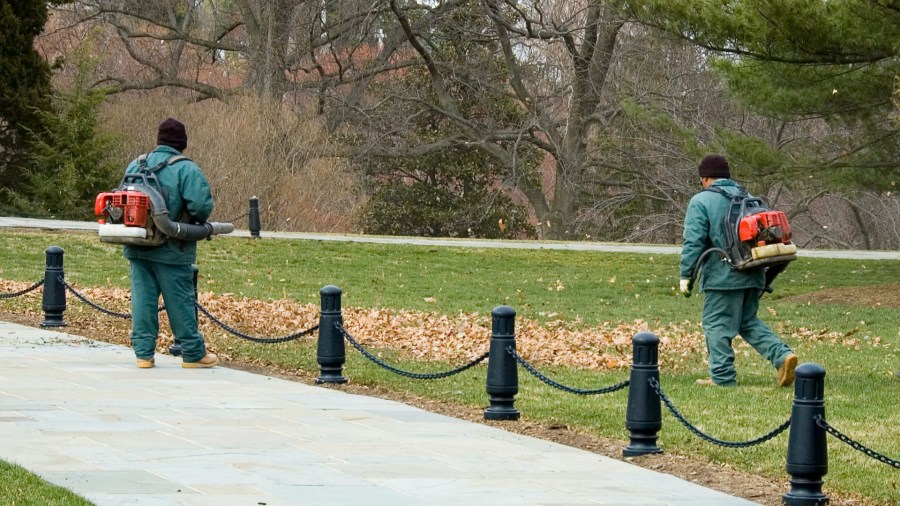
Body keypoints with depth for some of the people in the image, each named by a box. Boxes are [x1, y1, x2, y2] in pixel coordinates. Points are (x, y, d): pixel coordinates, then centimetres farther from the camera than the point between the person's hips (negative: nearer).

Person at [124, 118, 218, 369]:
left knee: (142, 298, 8)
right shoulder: (186, 169, -12)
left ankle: (143, 352, 7)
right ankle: (193, 353, 12)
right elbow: (202, 205, -20)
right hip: (171, 250, -4)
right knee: (180, 301, 3)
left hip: (137, 247, 5)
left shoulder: (135, 165, 6)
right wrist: (197, 221, 1)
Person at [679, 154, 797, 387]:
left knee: (717, 325, 2)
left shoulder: (701, 201, -5)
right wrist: (764, 277, 25)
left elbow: (693, 241, -12)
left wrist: (686, 274, -7)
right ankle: (782, 355, 2)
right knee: (748, 322, 18)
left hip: (723, 277, -7)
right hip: (753, 277, 7)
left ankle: (722, 377, 2)